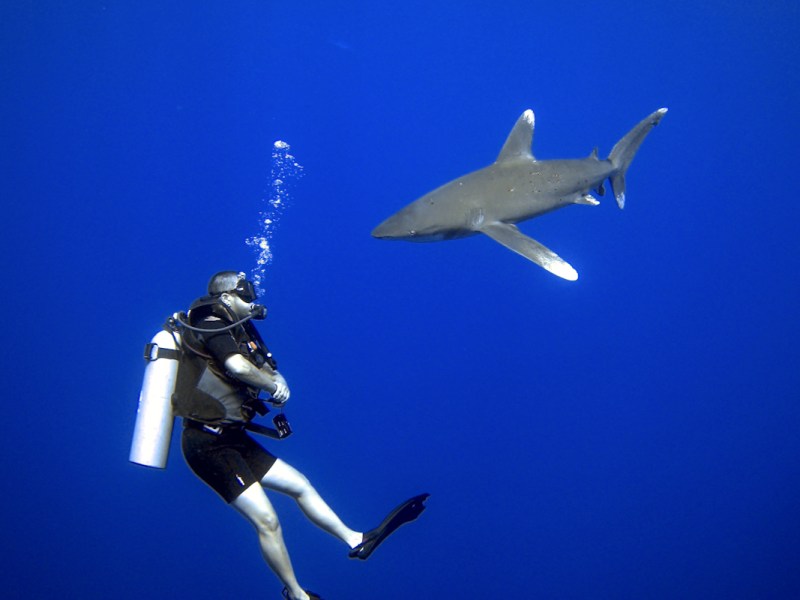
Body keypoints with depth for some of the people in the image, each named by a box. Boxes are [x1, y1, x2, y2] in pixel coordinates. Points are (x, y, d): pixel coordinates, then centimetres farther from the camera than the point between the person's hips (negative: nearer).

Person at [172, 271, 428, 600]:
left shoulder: (235, 331, 17)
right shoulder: (213, 325, -11)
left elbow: (267, 370, 9)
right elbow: (237, 365, -30)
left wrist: (278, 381, -15)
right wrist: (273, 386, -13)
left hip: (231, 439, 10)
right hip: (209, 445, -10)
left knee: (299, 485, 14)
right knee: (267, 520, -8)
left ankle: (356, 539, 23)